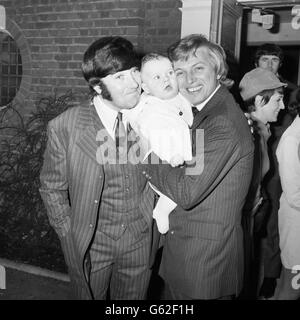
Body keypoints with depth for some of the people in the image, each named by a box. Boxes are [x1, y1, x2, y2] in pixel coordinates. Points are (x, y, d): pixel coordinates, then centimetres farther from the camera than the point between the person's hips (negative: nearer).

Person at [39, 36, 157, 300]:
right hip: (90, 244, -1)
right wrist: (71, 236, -3)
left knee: (134, 297, 21)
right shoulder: (65, 127, -15)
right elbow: (53, 188, -3)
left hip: (139, 243, 2)